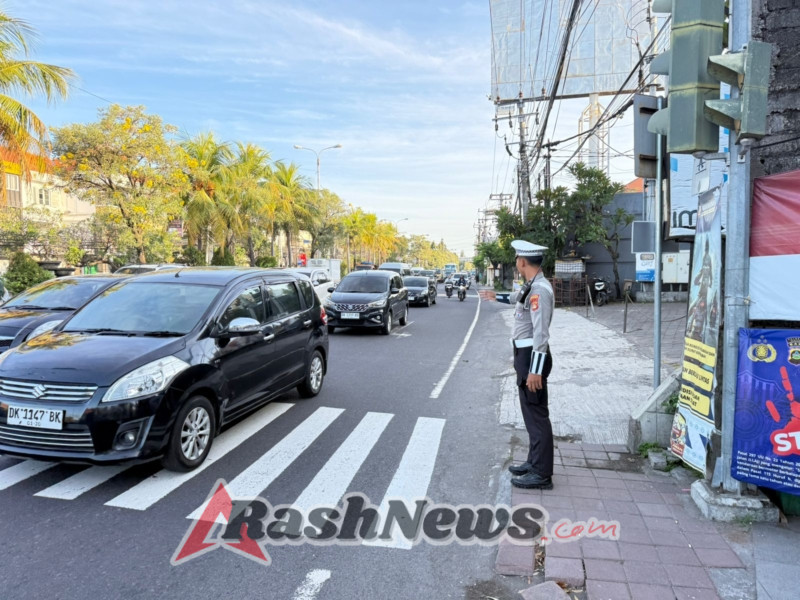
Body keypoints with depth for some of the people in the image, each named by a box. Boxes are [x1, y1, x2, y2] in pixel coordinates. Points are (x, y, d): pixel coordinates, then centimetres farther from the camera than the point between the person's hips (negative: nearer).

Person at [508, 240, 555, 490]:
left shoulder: (539, 289, -19)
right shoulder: (530, 287, 10)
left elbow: (541, 333, -23)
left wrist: (535, 370, -25)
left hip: (532, 356, -10)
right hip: (525, 354, 10)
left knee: (536, 414, -3)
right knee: (530, 412, 19)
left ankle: (541, 474, 6)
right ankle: (534, 462, 32)